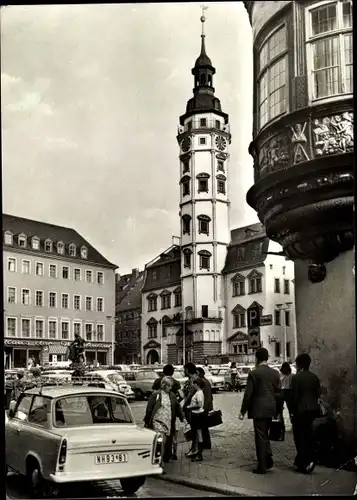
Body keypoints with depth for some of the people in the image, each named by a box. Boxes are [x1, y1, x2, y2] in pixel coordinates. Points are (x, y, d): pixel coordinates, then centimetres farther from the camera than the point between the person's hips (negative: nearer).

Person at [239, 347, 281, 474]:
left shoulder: (254, 373, -12)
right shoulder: (275, 373, 5)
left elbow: (248, 394, -12)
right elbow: (278, 393, 8)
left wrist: (243, 411, -5)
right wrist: (277, 410, 17)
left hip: (258, 409, -5)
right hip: (271, 409, 6)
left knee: (260, 437, 1)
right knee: (265, 435, 22)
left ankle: (262, 466, 6)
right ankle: (268, 458, 16)